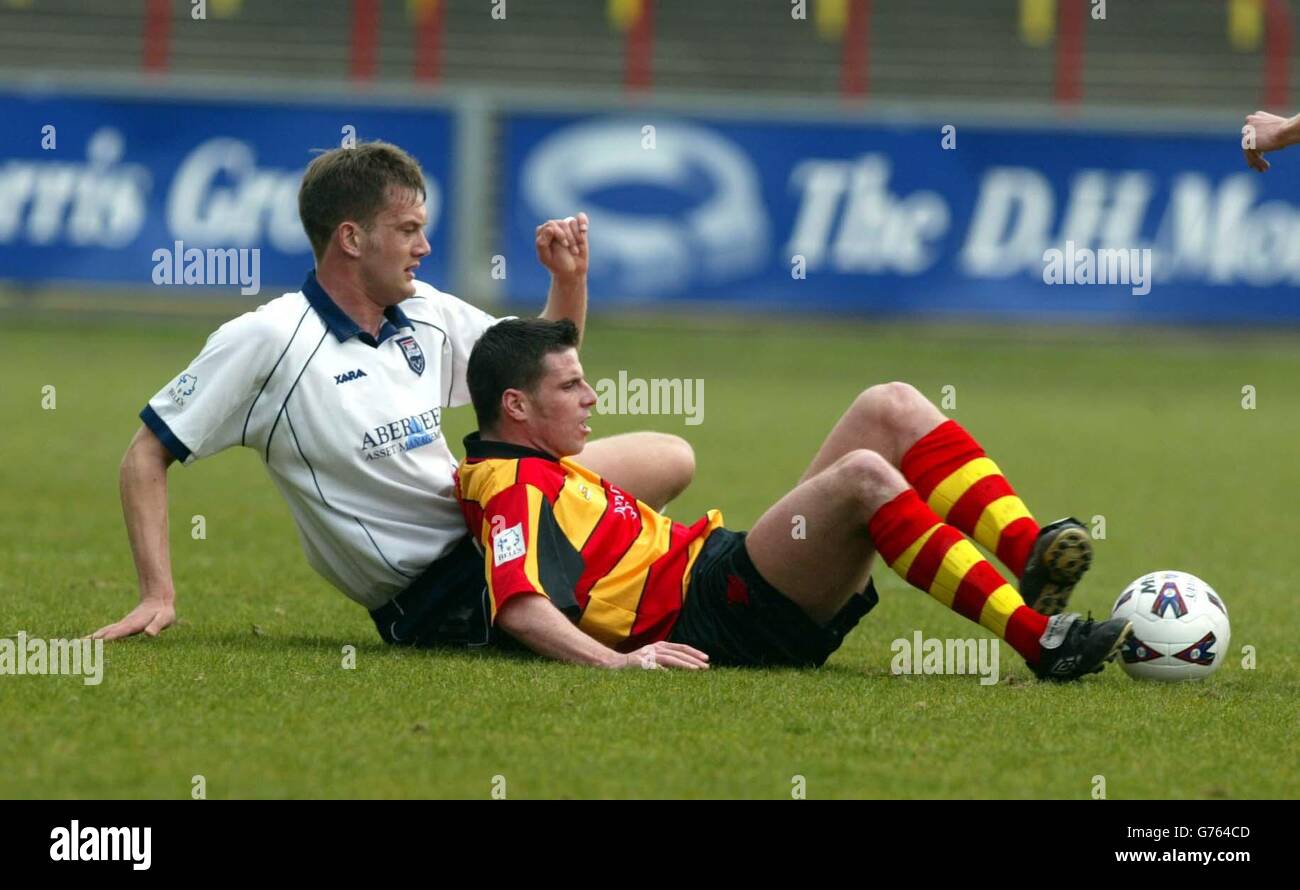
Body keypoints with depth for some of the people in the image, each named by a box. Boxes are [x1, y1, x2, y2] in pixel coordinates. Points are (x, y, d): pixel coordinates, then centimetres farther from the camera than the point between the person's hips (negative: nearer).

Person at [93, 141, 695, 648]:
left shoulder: (427, 316, 6)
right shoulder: (267, 341, -14)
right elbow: (147, 455, -10)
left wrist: (570, 280, 3)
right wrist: (158, 596, -18)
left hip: (482, 529, 8)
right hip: (426, 595, -8)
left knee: (667, 458, 3)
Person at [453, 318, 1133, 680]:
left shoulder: (539, 469, 25)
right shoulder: (514, 489, -8)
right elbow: (519, 606, -26)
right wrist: (615, 660, -36)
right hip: (710, 617, -12)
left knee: (892, 410, 1)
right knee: (864, 475, -32)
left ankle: (1029, 554, -21)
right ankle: (1038, 635, -38)